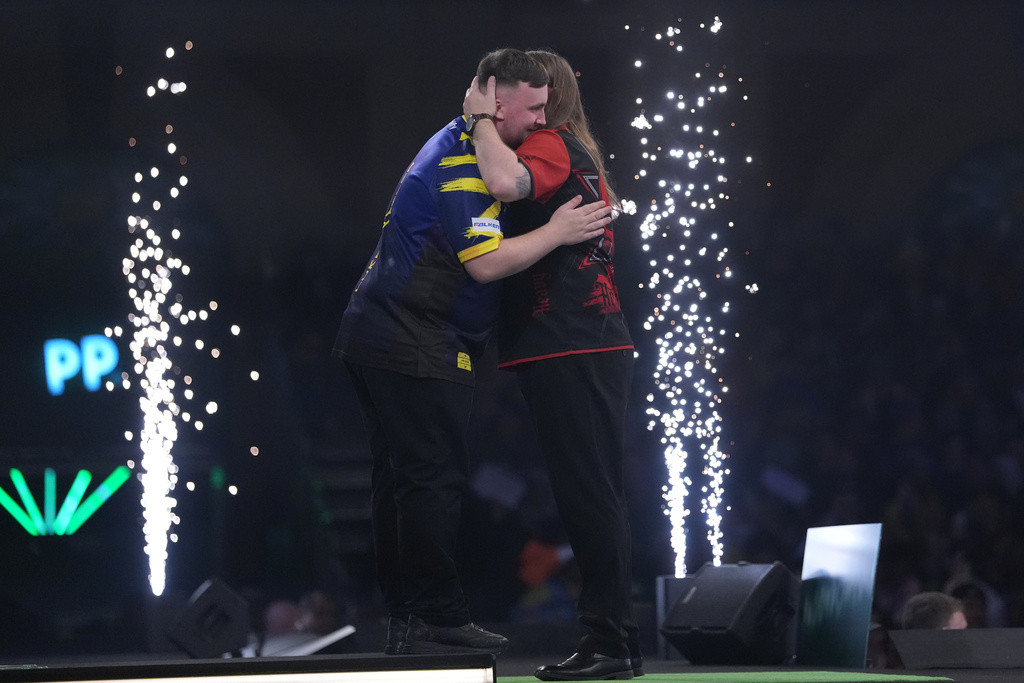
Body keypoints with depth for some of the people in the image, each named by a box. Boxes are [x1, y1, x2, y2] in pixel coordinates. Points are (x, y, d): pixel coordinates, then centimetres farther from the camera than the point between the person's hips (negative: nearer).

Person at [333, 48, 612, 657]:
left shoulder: (461, 147, 18)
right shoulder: (461, 162, -16)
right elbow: (486, 262, -22)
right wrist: (557, 233, -14)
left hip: (380, 333, 11)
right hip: (416, 346, -11)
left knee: (402, 480, 11)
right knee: (434, 479, -8)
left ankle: (407, 618, 15)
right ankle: (442, 619, -6)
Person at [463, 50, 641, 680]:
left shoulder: (551, 144, -7)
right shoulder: (574, 155, 24)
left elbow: (507, 181, -28)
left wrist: (482, 118, -14)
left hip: (571, 352, -10)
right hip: (591, 349, 10)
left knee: (590, 497, -9)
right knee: (593, 498, 11)